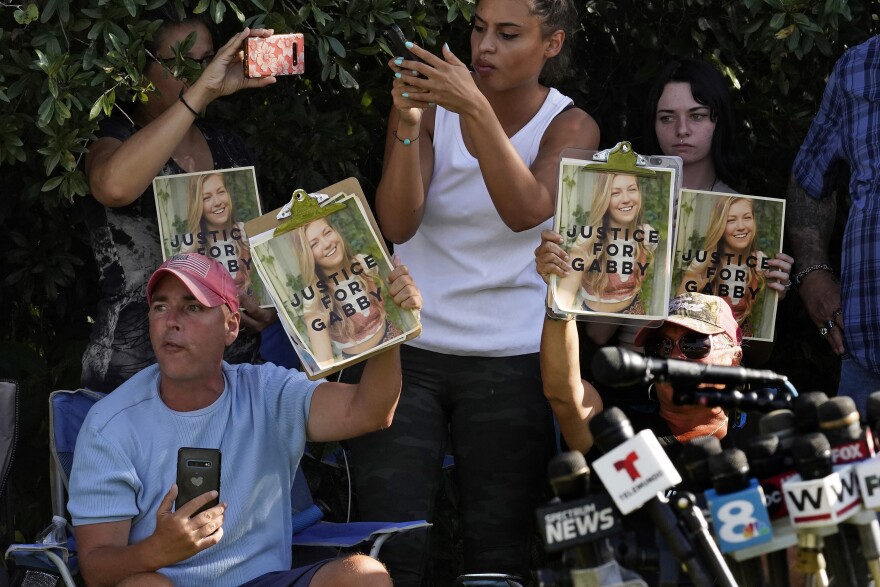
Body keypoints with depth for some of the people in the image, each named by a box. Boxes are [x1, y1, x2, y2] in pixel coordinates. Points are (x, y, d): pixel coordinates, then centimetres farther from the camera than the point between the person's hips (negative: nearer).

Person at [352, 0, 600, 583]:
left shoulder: (571, 126, 1)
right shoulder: (432, 105, 3)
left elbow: (526, 212, -20)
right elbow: (398, 224, -10)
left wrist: (477, 109, -31)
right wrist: (406, 126, -24)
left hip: (511, 360, 0)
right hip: (409, 350, 0)